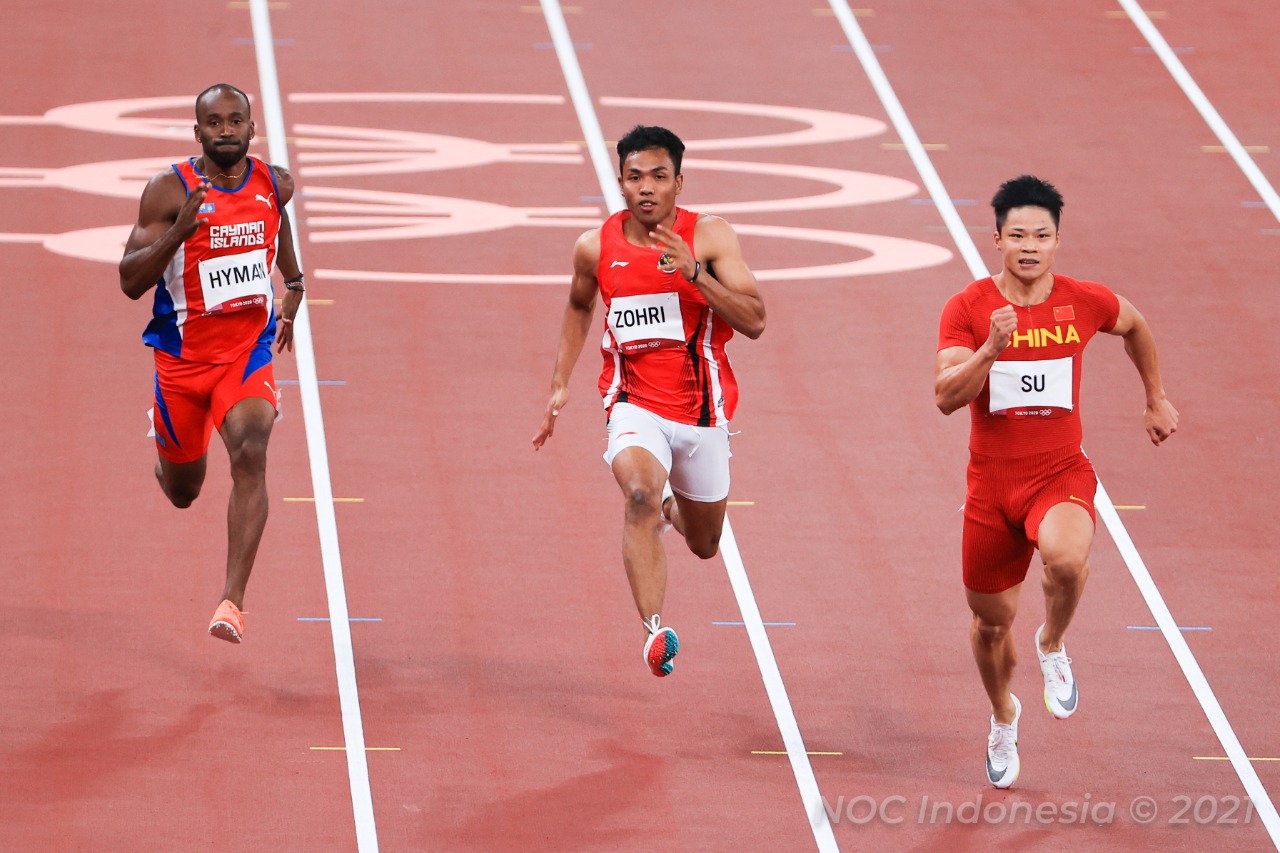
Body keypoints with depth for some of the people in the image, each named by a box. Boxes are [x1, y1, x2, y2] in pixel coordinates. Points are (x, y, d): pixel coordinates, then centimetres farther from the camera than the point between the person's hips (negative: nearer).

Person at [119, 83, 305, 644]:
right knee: (182, 492, 14)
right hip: (182, 354, -1)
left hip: (247, 351, 1)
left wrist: (294, 287, 21)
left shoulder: (275, 185, -1)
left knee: (250, 454, -26)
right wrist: (179, 230, -32)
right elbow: (130, 281, -18)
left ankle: (233, 602, -30)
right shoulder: (169, 190, -13)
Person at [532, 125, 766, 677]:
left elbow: (754, 322, -17)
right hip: (635, 406, -1)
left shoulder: (710, 237, -9)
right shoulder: (596, 248, -3)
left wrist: (694, 270, -27)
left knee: (704, 545, 18)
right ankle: (654, 630, -41)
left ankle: (670, 507, 55)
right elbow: (579, 307, 19)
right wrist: (560, 384, 14)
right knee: (640, 493, -33)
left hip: (701, 410, 1)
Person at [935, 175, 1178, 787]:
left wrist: (1157, 402, 27)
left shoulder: (1086, 303, -3)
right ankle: (1003, 717, 46)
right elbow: (946, 397, -19)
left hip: (1061, 474, -1)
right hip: (991, 482, 1)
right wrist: (991, 347, -33)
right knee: (991, 621, 12)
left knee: (1067, 557, -35)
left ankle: (1053, 645, -1)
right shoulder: (967, 308, -8)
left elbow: (1135, 327, 21)